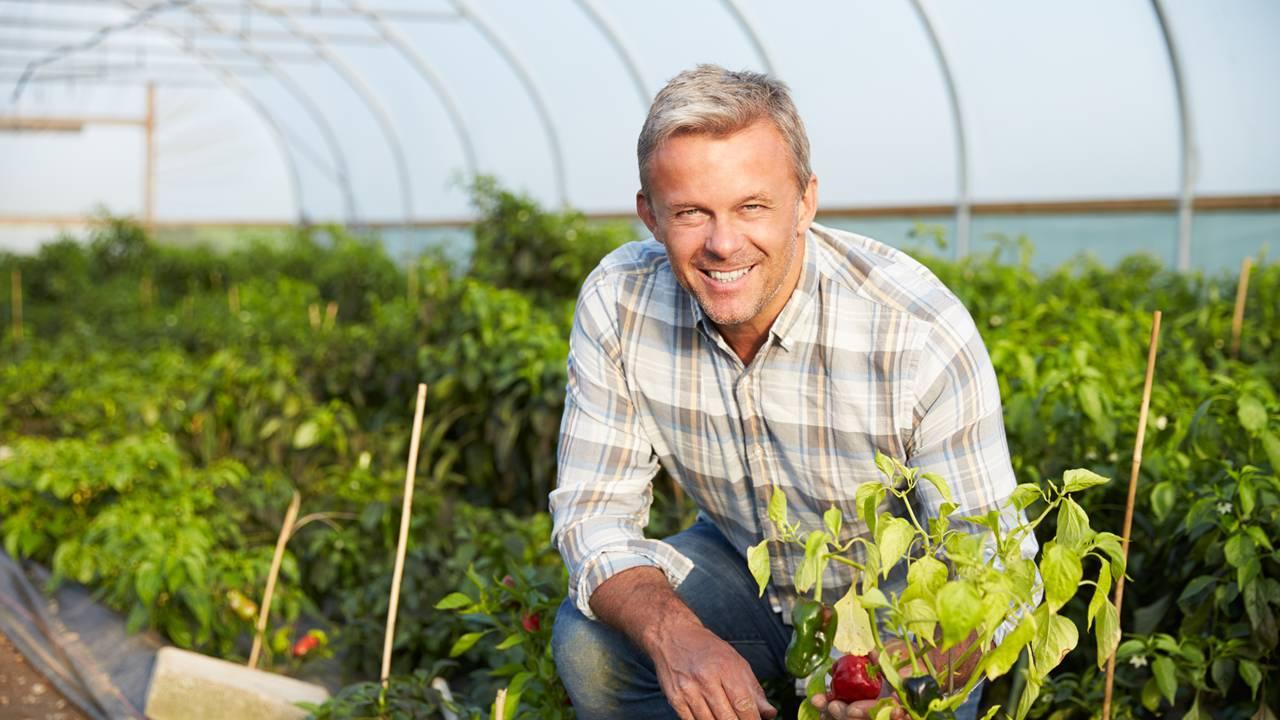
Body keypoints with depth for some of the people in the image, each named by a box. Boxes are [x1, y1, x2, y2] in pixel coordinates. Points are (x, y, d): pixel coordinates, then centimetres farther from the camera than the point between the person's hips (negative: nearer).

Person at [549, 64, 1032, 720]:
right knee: (588, 645, -22)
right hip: (741, 567, 2)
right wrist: (674, 636, -38)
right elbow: (594, 513, -17)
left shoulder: (923, 337, -31)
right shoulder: (617, 303, -20)